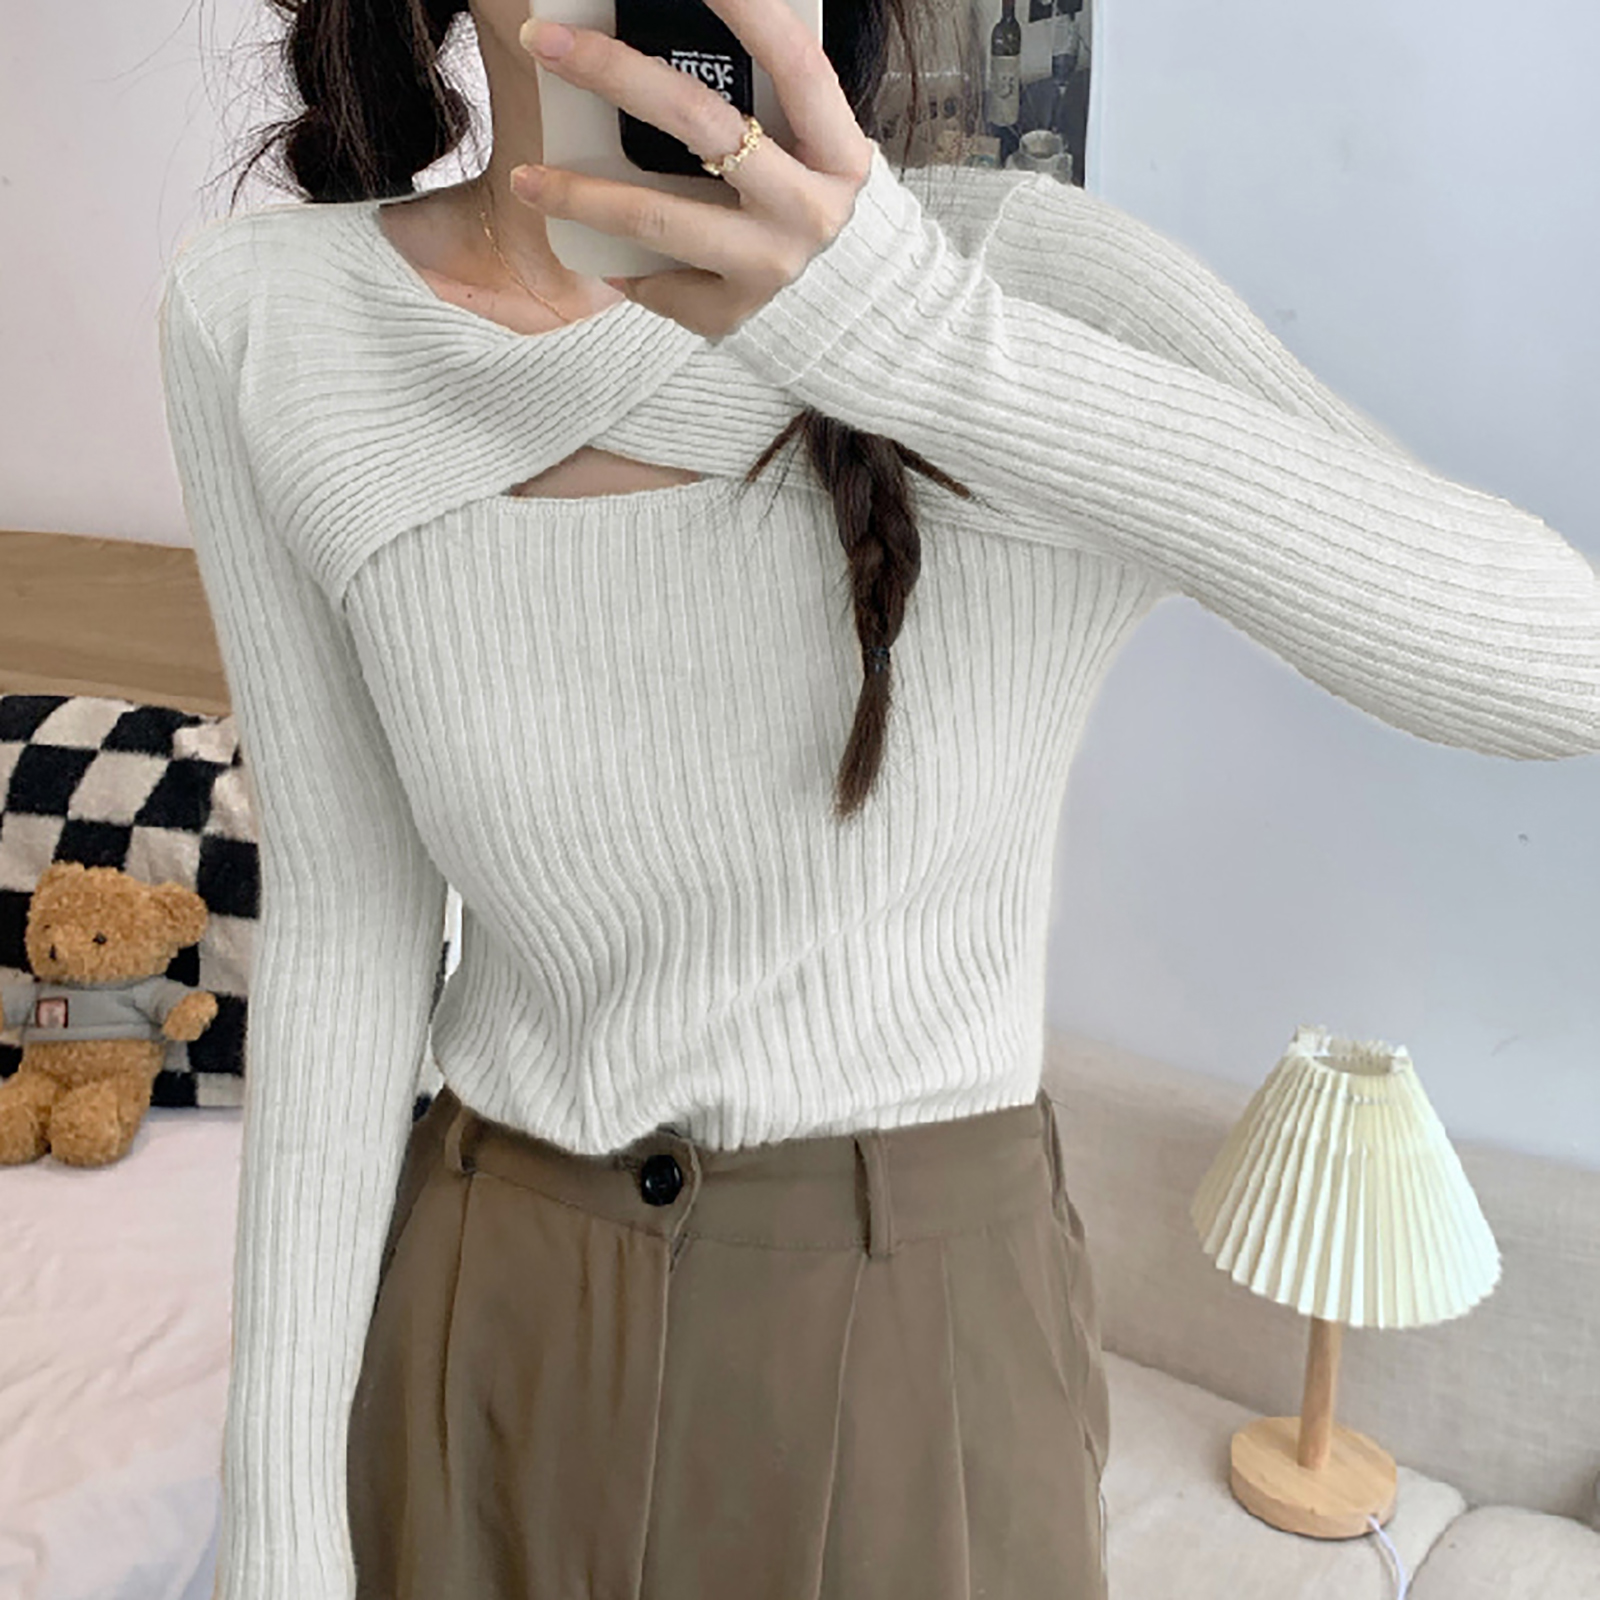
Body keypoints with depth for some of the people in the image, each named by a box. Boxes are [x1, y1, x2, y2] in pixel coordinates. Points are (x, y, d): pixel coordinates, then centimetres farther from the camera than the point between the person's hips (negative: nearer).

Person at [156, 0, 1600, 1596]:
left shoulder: (1034, 276, -15)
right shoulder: (262, 324, -9)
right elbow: (340, 922, -4)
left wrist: (936, 342, -37)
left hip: (925, 1341, -1)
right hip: (489, 1339, 2)